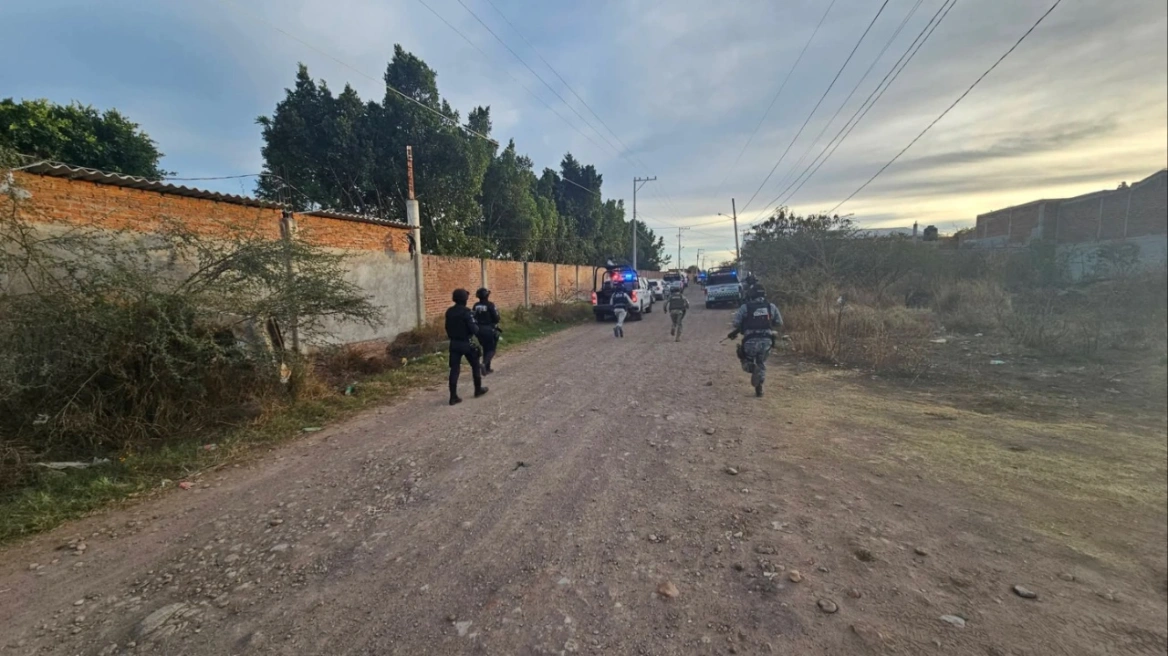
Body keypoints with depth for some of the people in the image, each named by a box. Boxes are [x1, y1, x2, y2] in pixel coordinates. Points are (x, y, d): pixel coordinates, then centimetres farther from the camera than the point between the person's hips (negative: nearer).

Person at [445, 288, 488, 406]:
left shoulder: (449, 312, 3)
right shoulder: (466, 312, -16)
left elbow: (447, 327, 11)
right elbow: (473, 329, -20)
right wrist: (477, 329, 2)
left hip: (454, 343, 5)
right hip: (466, 343, -5)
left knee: (454, 369, 4)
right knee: (475, 366, 15)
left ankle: (453, 396, 2)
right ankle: (478, 389, 28)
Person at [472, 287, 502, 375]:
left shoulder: (476, 306, 0)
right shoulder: (490, 305, -15)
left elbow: (474, 318, 3)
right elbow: (496, 318, -14)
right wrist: (499, 318, 7)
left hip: (479, 330, 5)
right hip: (489, 330, -5)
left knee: (485, 349, 18)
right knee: (491, 349, 5)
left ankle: (487, 368, 21)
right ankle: (484, 363, -19)